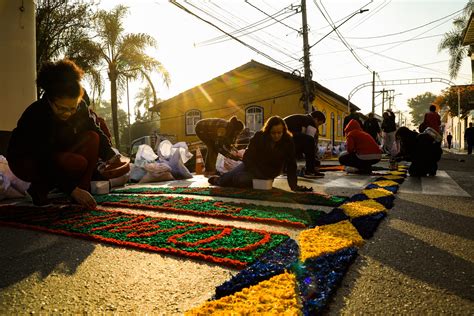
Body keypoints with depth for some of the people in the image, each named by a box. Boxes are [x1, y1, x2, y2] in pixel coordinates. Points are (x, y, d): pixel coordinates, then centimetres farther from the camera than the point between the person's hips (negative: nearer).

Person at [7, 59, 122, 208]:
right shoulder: (35, 115, -33)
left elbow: (95, 131, -10)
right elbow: (45, 162, -35)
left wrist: (109, 155, -29)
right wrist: (72, 189, -40)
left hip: (56, 154, 6)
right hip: (25, 161, -6)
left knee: (92, 139, -21)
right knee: (78, 164, -33)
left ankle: (84, 190, -14)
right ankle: (39, 188, -6)